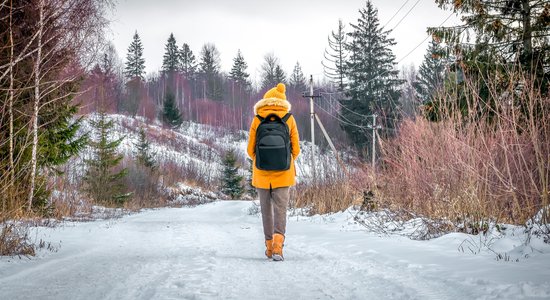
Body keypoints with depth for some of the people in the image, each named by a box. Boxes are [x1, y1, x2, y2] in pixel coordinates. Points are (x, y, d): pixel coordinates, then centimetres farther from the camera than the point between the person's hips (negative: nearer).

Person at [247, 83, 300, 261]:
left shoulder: (257, 120, -3)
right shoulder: (289, 119, -2)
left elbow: (251, 149, -1)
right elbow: (296, 149, 2)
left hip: (261, 173, 1)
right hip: (283, 173, 0)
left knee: (266, 210, 14)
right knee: (280, 210, 1)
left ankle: (269, 247, 21)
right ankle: (277, 246, -19)